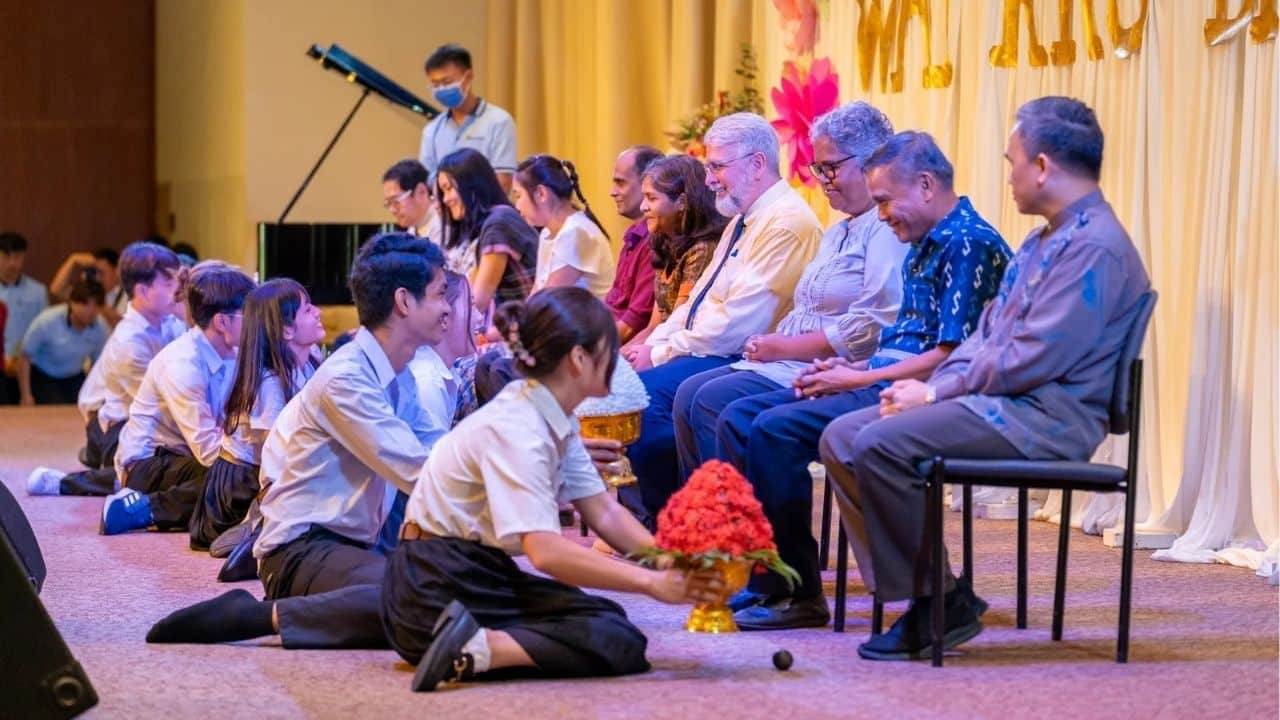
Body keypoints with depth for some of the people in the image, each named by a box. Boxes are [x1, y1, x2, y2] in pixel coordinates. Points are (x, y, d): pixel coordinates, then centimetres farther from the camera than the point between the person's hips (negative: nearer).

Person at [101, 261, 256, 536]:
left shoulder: (235, 355, 1)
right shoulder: (182, 363, -23)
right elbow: (208, 450, -28)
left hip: (185, 457, 9)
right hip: (146, 463, -9)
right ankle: (143, 508, -18)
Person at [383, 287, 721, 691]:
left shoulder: (555, 421, 7)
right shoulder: (516, 431, -22)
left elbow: (604, 514, 7)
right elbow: (545, 552, -32)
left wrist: (672, 563, -10)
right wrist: (653, 583, -33)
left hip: (485, 578, 10)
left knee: (613, 626, -5)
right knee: (619, 644, -18)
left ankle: (477, 641, -7)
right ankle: (473, 650, -27)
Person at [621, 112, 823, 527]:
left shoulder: (787, 225, -16)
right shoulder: (743, 221, 18)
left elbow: (734, 326, -21)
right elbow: (698, 301, 21)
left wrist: (661, 354, -13)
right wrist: (650, 345, 5)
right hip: (708, 353, 10)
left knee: (645, 391, -26)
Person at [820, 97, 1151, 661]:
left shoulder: (1094, 246, -13)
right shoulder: (1043, 242, 21)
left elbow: (1036, 357, -21)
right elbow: (987, 333, 22)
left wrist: (936, 390, -13)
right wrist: (933, 386, 3)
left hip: (1048, 418, -11)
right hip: (1002, 404, 11)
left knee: (880, 443, -25)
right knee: (842, 438, -1)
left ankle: (940, 603, -13)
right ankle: (909, 593, -6)